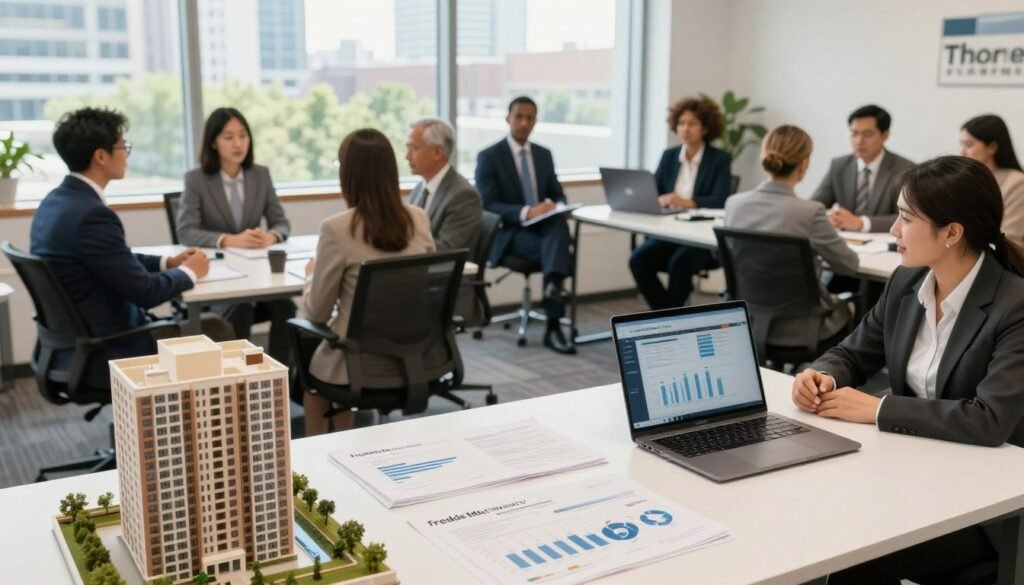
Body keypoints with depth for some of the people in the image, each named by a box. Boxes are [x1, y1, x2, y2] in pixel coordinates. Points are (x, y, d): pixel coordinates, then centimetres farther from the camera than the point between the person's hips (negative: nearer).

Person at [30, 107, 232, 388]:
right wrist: (188, 272, -5)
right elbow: (145, 292, -22)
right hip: (104, 354, -10)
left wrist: (167, 262, 9)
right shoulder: (91, 214, -26)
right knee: (217, 332, 3)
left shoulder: (56, 201, 5)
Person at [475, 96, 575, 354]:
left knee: (559, 223, -33)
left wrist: (556, 207, -10)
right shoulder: (489, 156, -5)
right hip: (508, 232, -4)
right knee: (559, 251, -30)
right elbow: (487, 205, -13)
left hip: (543, 225, 5)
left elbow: (557, 195, 17)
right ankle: (553, 327, -29)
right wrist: (525, 212, -27)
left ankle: (553, 284, -51)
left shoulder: (544, 154, 13)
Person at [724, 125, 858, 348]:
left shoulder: (734, 204, -7)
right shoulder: (809, 212, -23)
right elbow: (850, 265, -8)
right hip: (796, 331, -5)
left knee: (832, 302, 33)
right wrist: (822, 238, 11)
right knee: (845, 311, 30)